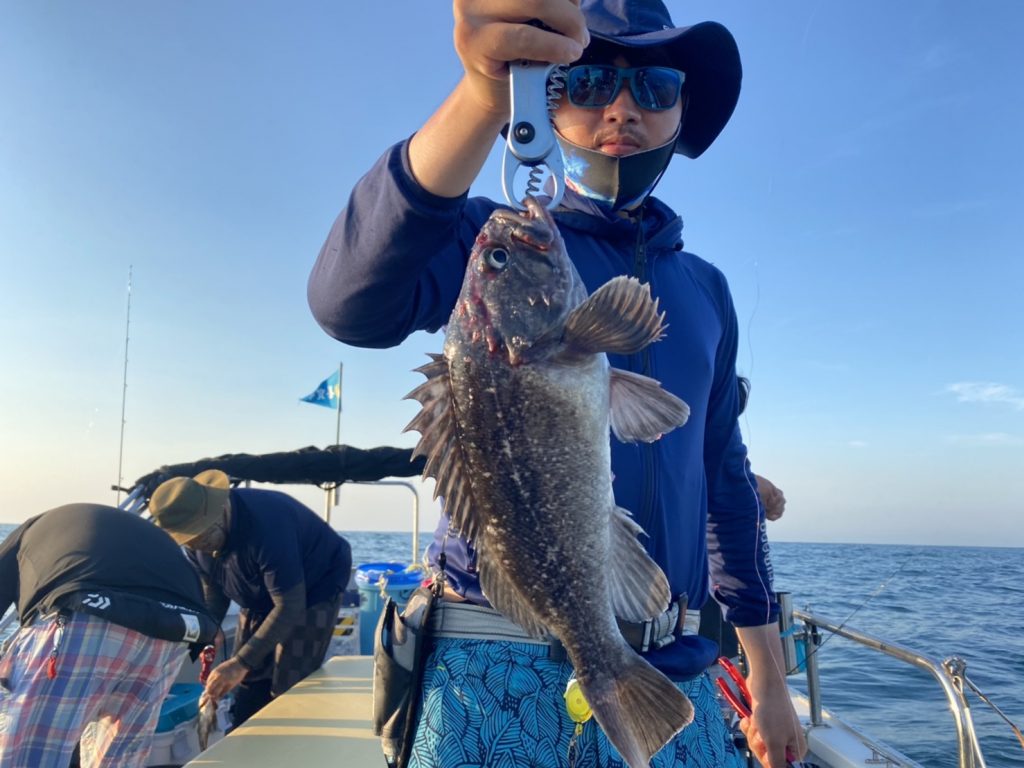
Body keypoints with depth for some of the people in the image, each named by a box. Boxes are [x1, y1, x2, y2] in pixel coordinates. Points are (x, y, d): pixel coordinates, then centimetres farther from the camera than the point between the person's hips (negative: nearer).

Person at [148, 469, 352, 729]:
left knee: (289, 691, -9)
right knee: (246, 689, 8)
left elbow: (290, 607, -35)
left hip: (312, 592, -7)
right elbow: (213, 589, 3)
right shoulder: (196, 542, -14)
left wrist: (241, 663, -38)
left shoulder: (264, 525, -38)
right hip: (260, 600, 7)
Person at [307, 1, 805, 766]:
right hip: (500, 674, -4)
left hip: (673, 677, 5)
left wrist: (769, 680, 14)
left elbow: (726, 480, 13)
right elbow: (352, 301, -25)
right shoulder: (493, 240, -3)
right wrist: (483, 96, -40)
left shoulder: (704, 289, 10)